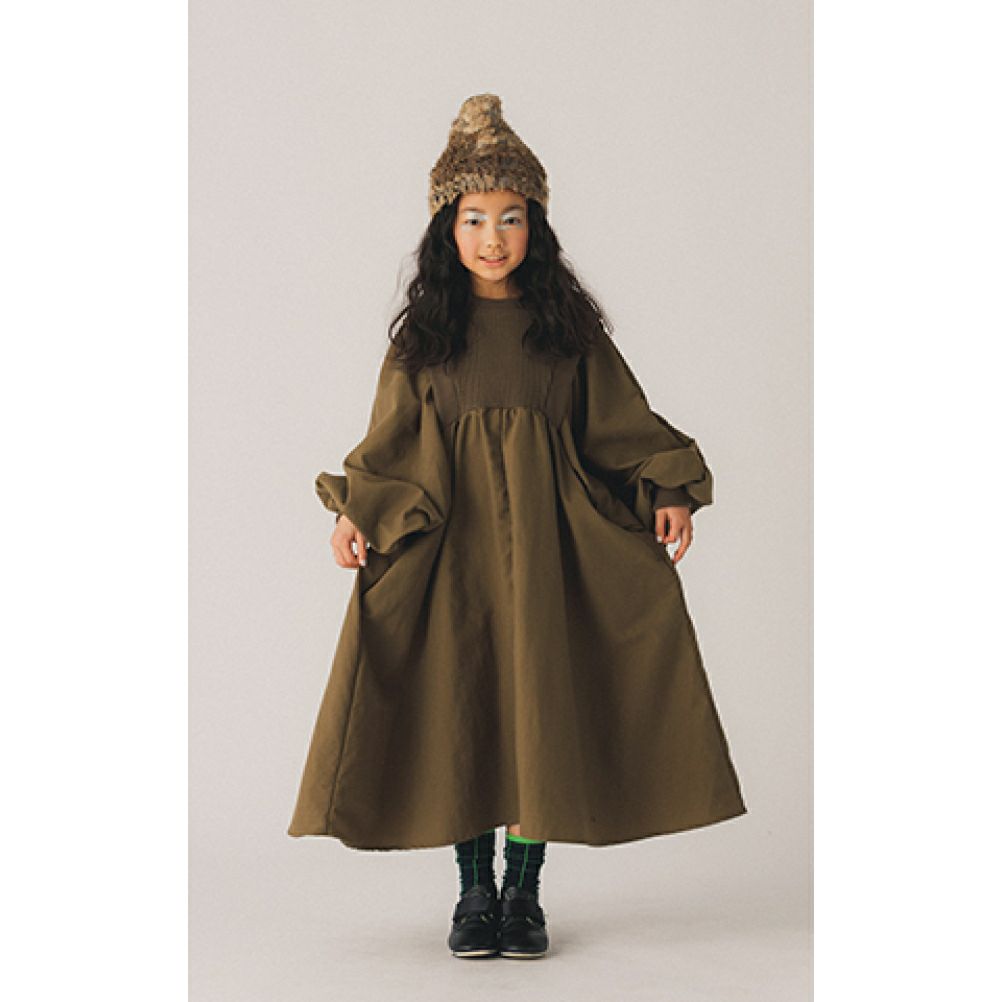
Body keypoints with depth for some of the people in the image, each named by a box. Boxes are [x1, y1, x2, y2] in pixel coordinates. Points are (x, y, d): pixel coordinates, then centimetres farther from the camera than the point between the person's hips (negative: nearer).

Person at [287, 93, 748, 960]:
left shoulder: (569, 325, 5)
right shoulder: (423, 333, 6)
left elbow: (622, 424, 6)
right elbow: (391, 441, 4)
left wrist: (669, 493, -8)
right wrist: (358, 515, -11)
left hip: (544, 536, 0)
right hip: (447, 537, 0)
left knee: (540, 705, 0)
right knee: (459, 708, 2)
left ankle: (524, 892, 12)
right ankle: (474, 892, 14)